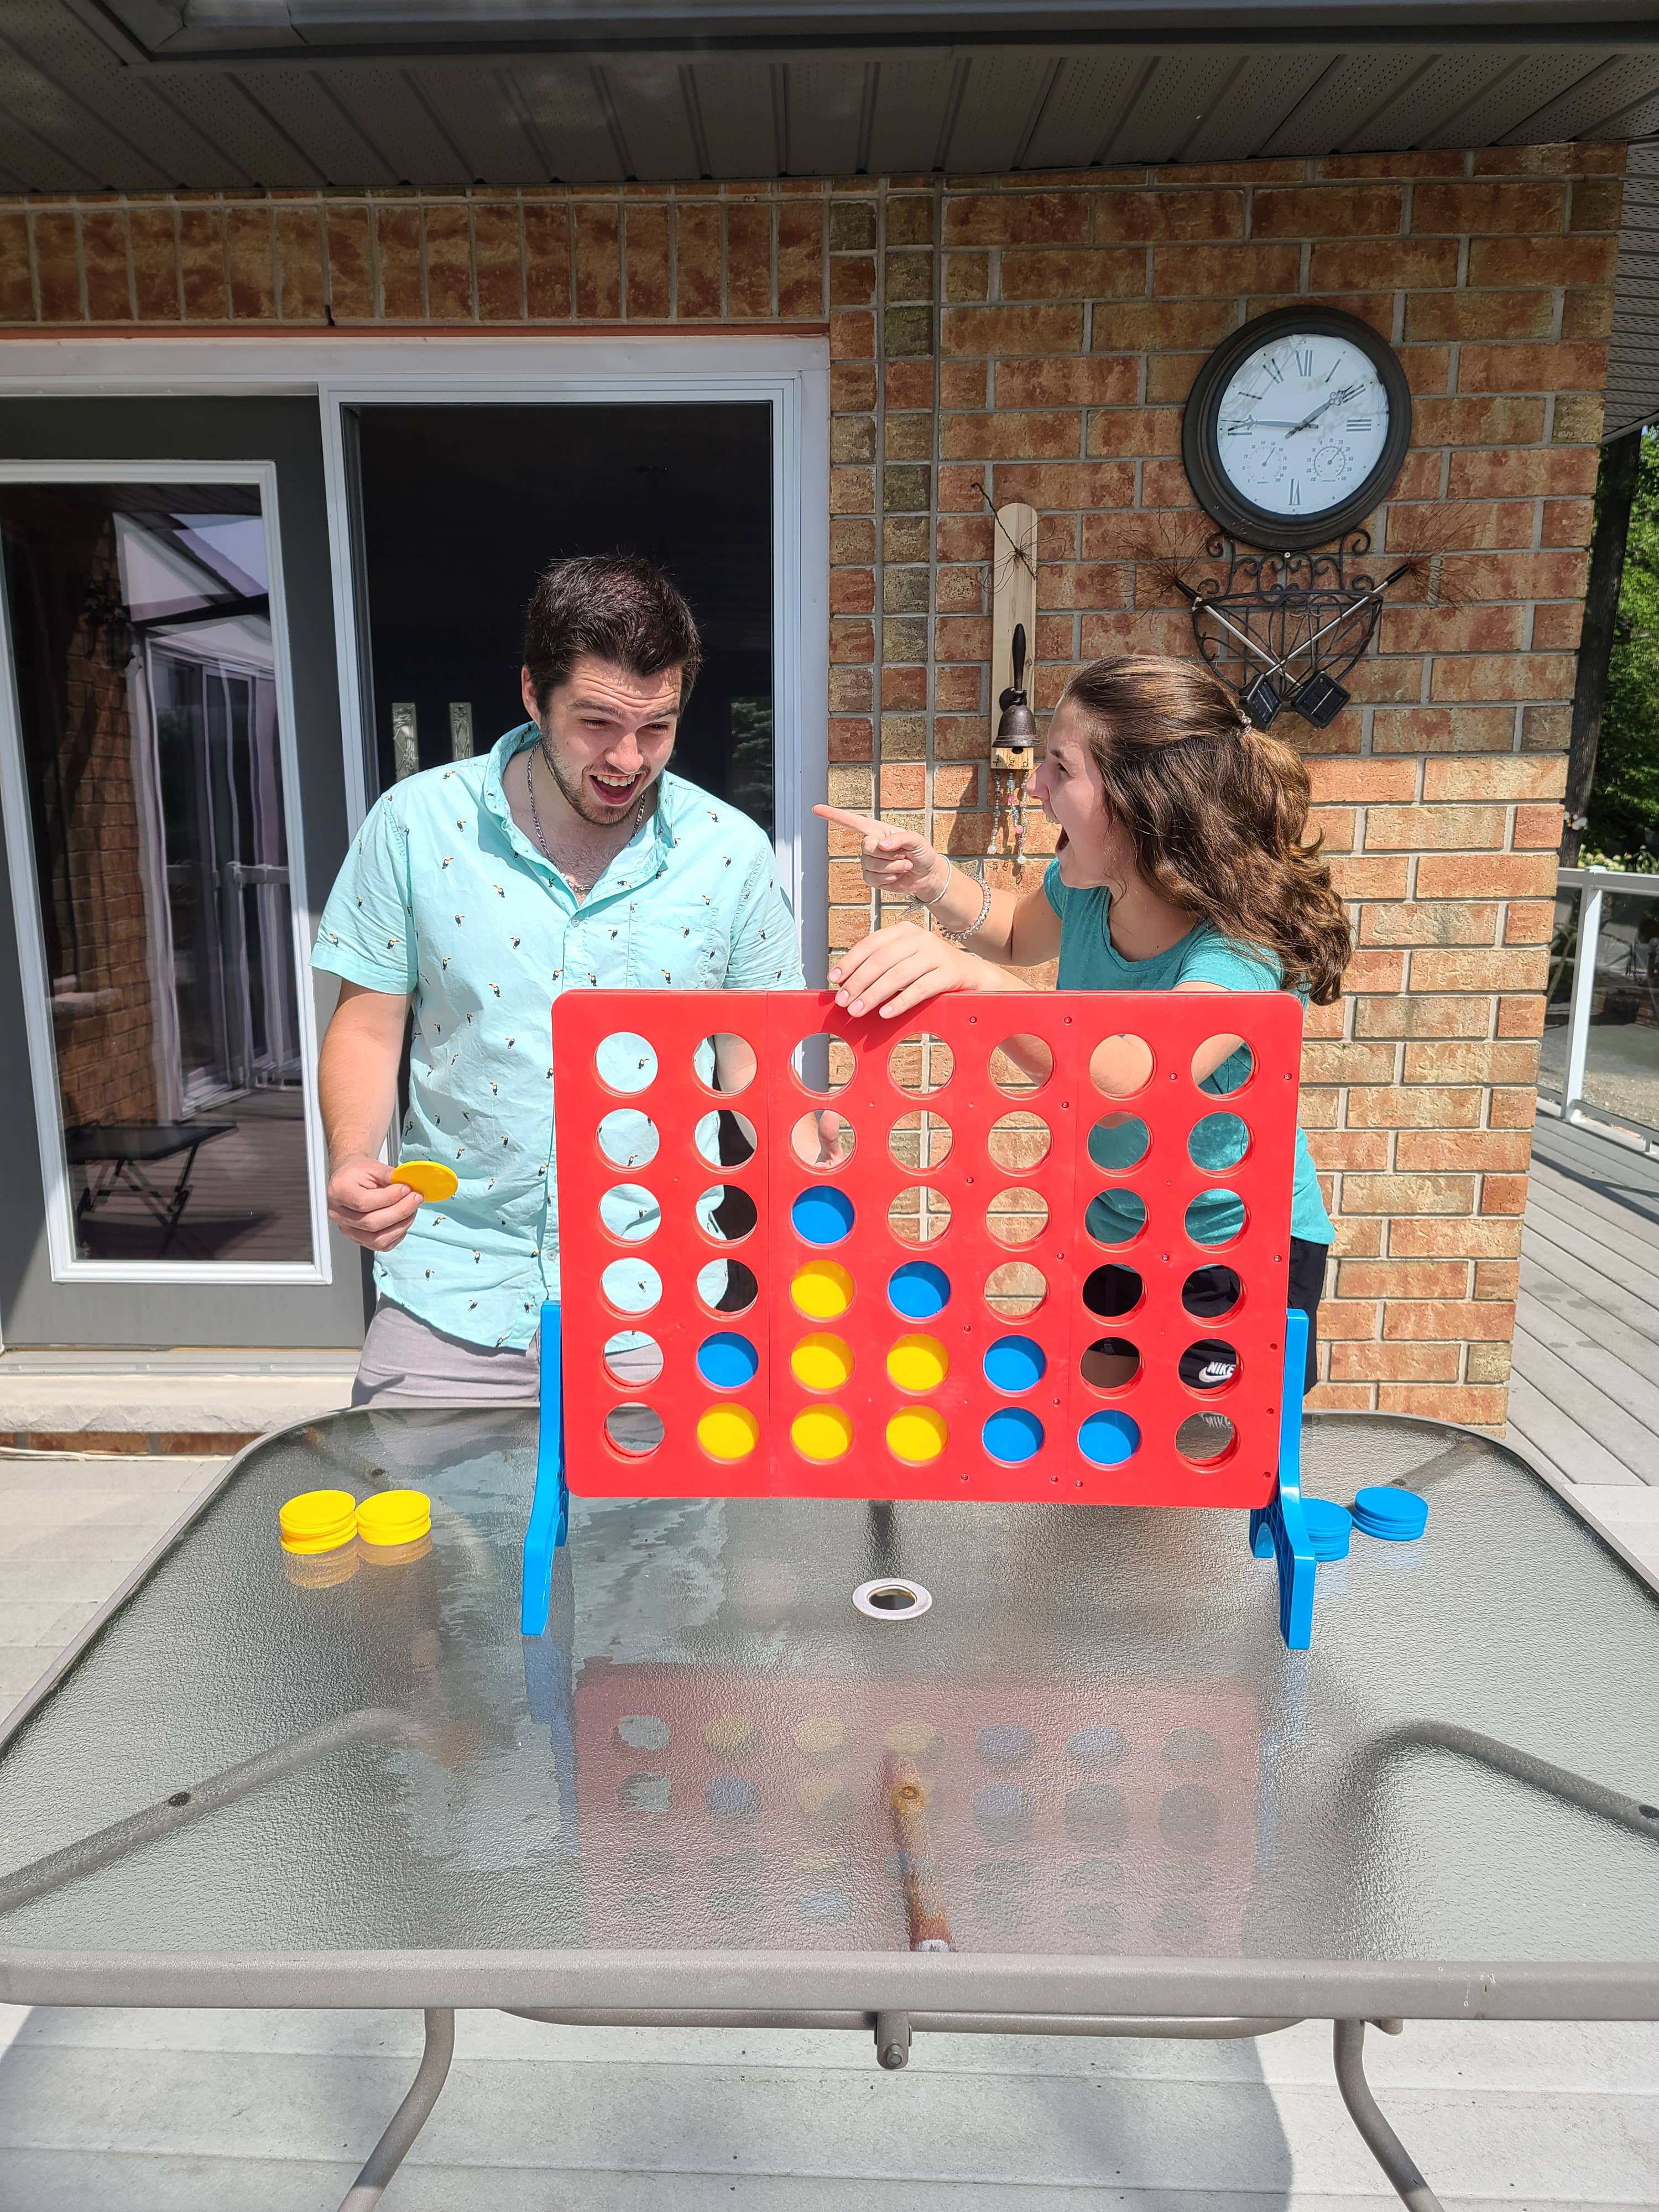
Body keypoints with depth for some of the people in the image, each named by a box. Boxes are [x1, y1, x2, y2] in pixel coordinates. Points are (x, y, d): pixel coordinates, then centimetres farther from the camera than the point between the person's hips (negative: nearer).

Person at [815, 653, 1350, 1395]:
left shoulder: (1246, 941, -32)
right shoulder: (1086, 884, -12)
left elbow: (1129, 1085, -49)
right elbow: (1020, 936, 12)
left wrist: (976, 976, -60)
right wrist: (932, 880, -8)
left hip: (1239, 1251, -6)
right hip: (1114, 1225, 7)